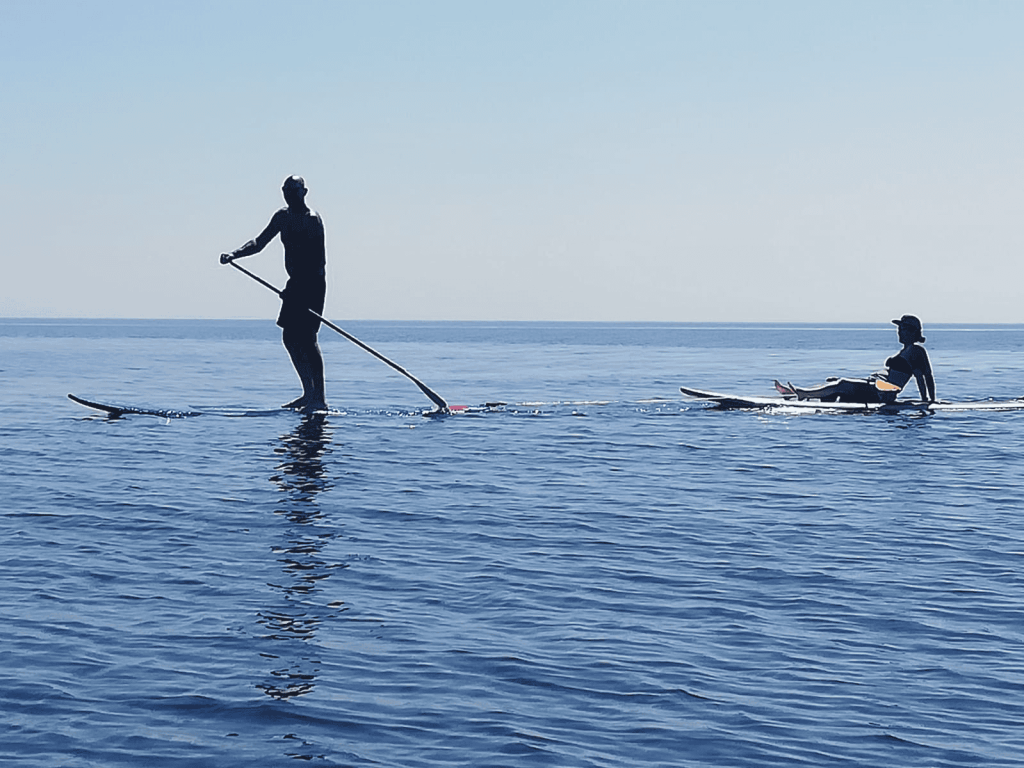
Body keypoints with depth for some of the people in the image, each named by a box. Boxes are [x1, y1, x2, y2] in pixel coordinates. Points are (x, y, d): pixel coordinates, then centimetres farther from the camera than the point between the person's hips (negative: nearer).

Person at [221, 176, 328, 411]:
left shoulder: (312, 219, -14)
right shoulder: (283, 217, 11)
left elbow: (320, 260, -22)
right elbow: (259, 243, 17)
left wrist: (297, 289, -29)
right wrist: (234, 255, 1)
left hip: (312, 283, -9)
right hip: (296, 284, 9)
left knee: (306, 337, -13)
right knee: (290, 337, 9)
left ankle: (320, 398, -12)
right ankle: (309, 393, 18)